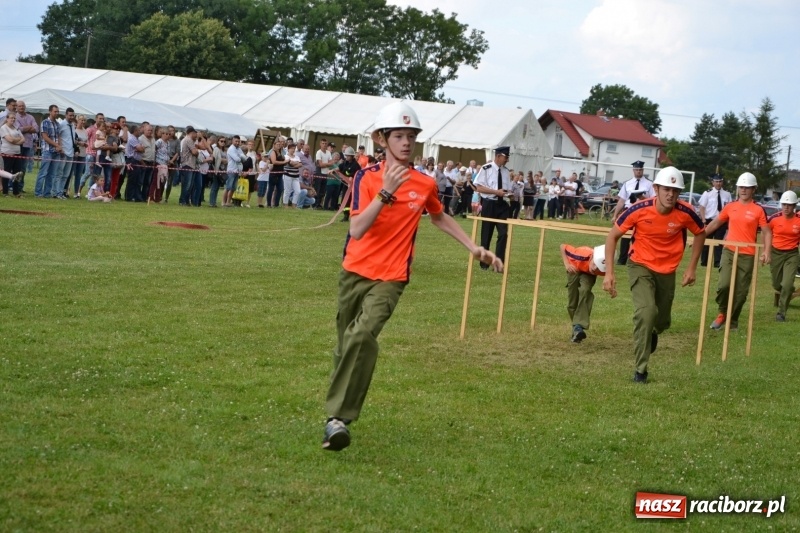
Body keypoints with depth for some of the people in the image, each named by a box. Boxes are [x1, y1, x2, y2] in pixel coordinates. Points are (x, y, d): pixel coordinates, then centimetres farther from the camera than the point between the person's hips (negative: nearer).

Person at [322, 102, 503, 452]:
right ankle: (340, 405, 36)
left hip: (390, 278, -1)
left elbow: (439, 217, 23)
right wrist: (385, 193, -28)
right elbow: (356, 230, -19)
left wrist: (474, 248, 19)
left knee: (363, 336, -24)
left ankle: (338, 418, -25)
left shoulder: (425, 185, 1)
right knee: (346, 342, 12)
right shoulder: (366, 178, -6)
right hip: (354, 273, 1)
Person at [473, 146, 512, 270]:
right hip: (489, 204, -5)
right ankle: (484, 263, 19)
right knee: (486, 235, 6)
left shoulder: (505, 171, 8)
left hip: (502, 205, 5)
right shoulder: (486, 169, -11)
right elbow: (479, 187, -13)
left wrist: (508, 194, -7)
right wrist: (496, 192, -19)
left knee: (504, 234, -6)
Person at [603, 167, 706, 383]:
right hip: (641, 266, -3)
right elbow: (613, 236, -11)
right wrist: (609, 272, -16)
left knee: (662, 322, 13)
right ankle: (640, 369, -15)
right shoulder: (639, 210, -24)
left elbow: (700, 233, 3)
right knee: (646, 310, -25)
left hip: (667, 271, 3)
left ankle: (651, 333, 53)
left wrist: (692, 268, 1)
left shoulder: (685, 213, -19)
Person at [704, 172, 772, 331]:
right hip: (729, 251, 1)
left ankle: (732, 321, 20)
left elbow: (767, 232, -1)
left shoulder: (758, 210, -1)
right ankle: (722, 313, 10)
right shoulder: (730, 207, 7)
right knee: (724, 285, -15)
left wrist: (767, 251, -15)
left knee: (741, 291, 3)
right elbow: (715, 223, 18)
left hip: (748, 255, -1)